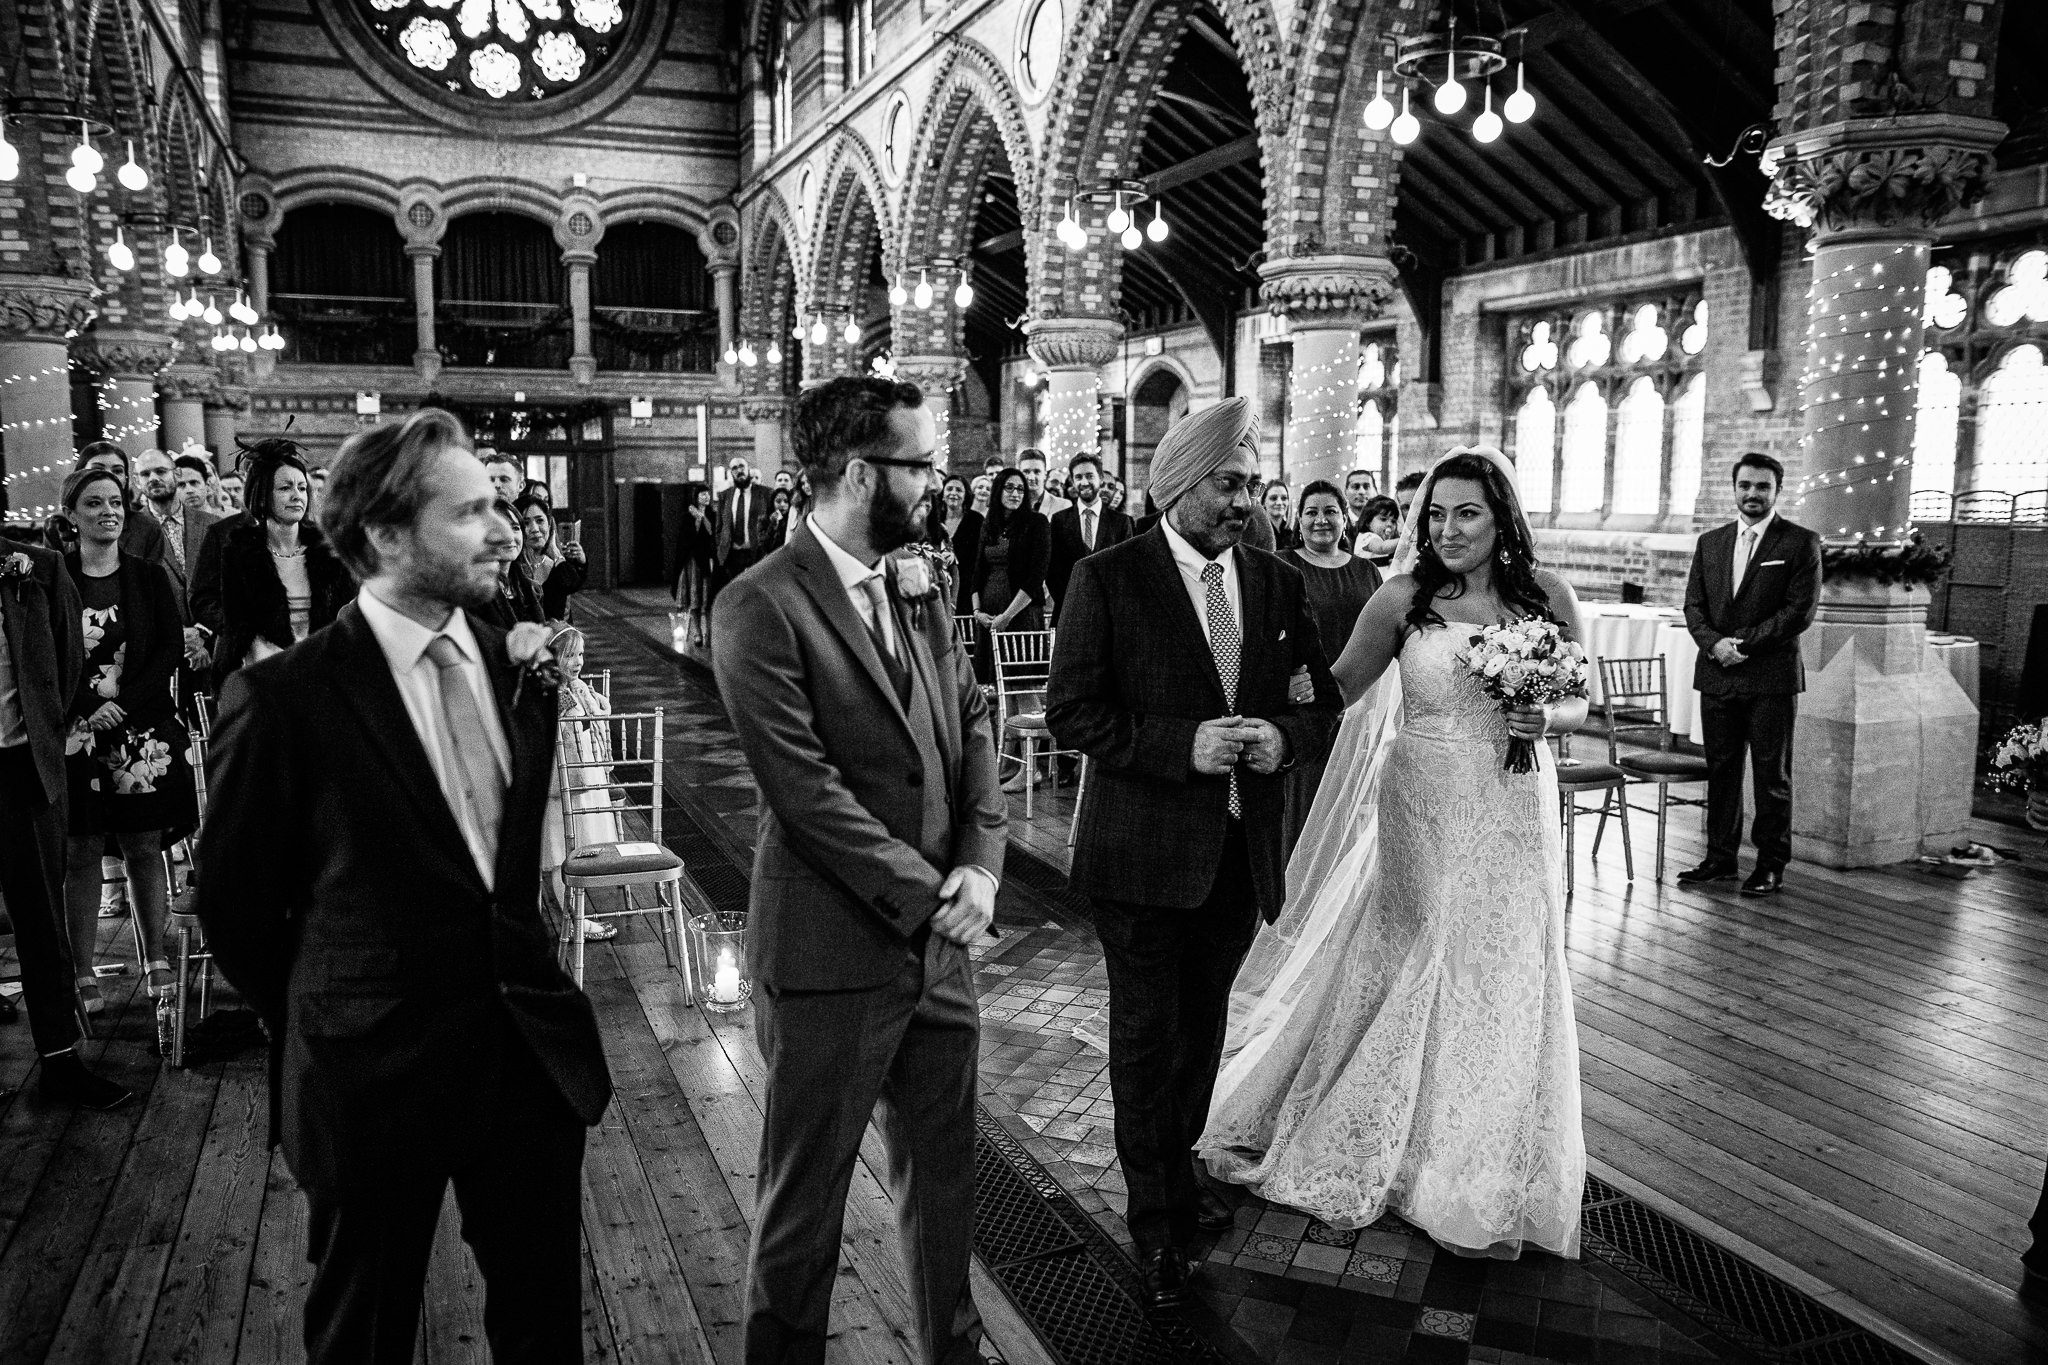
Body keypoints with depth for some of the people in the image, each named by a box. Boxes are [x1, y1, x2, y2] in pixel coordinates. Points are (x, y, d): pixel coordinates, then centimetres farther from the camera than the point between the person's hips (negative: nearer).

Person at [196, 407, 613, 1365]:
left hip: (534, 1046, 4)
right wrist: (314, 1034, 5)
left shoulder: (516, 662, 0)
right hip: (375, 1072, -4)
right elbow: (233, 902, -5)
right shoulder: (284, 698, -16)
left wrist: (521, 959, 12)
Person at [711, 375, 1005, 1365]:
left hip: (940, 945, 7)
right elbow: (805, 790, -20)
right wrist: (925, 894, -16)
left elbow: (972, 729, 9)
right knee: (805, 1198, 12)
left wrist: (982, 865, -6)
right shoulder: (761, 608, -15)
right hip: (832, 957, -7)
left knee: (945, 1175, 21)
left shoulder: (919, 593, 8)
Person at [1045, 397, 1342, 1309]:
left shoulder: (1277, 585, 5)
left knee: (1202, 1026, 20)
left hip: (1240, 850, 5)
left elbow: (1323, 705, 10)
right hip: (1144, 849, -4)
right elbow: (1071, 712, -13)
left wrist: (1284, 738, -13)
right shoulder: (1107, 579, -10)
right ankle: (1154, 1220, 24)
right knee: (1147, 1035, 7)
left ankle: (1177, 1166, 43)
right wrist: (1182, 745, -23)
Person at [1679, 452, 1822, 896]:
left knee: (1772, 773, 3)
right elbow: (1693, 604, 9)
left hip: (1772, 679, -4)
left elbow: (1801, 610, -9)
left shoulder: (1801, 543, -1)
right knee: (1721, 769, 9)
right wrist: (1714, 643, -10)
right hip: (1716, 675, 4)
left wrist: (1743, 642, -14)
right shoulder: (1710, 542, 13)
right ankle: (1720, 856, 18)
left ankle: (1771, 863, 11)